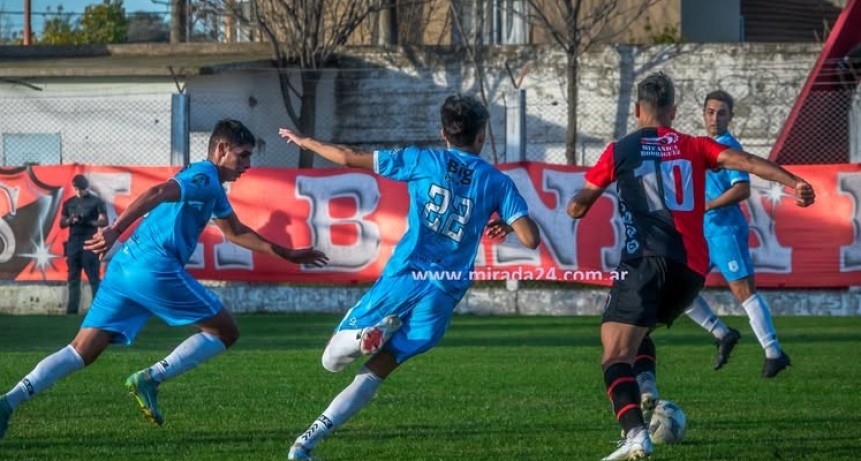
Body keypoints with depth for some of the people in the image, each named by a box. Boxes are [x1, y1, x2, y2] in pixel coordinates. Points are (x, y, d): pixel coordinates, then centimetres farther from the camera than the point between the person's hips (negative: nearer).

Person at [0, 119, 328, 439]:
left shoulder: (212, 188, 28)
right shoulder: (204, 177, -4)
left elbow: (236, 232, 42)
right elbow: (155, 194, -21)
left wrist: (287, 254, 45)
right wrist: (116, 230, -34)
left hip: (125, 268, 9)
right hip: (156, 268, -9)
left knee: (82, 351, 4)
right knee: (225, 332, 4)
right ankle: (150, 379, -6)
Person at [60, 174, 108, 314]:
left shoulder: (97, 202, 1)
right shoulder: (69, 203, 14)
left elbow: (104, 222, -4)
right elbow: (62, 224, 15)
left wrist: (87, 222, -19)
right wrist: (70, 220, -8)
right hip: (73, 242, 5)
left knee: (94, 278, -9)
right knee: (73, 278, 5)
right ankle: (72, 309, 7)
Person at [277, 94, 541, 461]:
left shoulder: (423, 161, 5)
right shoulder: (496, 182, 6)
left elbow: (350, 158, 6)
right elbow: (530, 239, -2)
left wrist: (304, 141, 23)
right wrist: (506, 225, 21)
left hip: (403, 278, -1)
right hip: (443, 296, 1)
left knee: (332, 360, 12)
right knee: (373, 374, 7)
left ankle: (368, 334, -22)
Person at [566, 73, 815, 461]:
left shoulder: (620, 151, 11)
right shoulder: (695, 147, 17)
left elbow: (578, 206, 19)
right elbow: (746, 162, 2)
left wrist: (574, 208, 42)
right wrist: (793, 182, -6)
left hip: (647, 261, -5)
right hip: (693, 267, 5)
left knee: (616, 357, -10)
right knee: (639, 330, 29)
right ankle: (646, 394, 3)